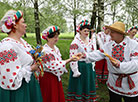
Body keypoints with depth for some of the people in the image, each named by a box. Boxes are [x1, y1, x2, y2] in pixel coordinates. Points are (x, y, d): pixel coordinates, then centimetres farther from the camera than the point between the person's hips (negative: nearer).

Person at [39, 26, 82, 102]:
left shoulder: (56, 48, 4)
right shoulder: (45, 51, -22)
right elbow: (54, 66, -25)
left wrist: (72, 58, -5)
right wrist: (69, 60, -24)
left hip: (56, 78, 8)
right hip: (47, 78, -7)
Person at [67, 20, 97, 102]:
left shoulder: (90, 41, 6)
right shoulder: (75, 42, -15)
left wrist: (92, 66, 10)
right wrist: (76, 71, -17)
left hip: (89, 67, 7)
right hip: (80, 66, -6)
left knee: (88, 85, 18)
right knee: (79, 86, 6)